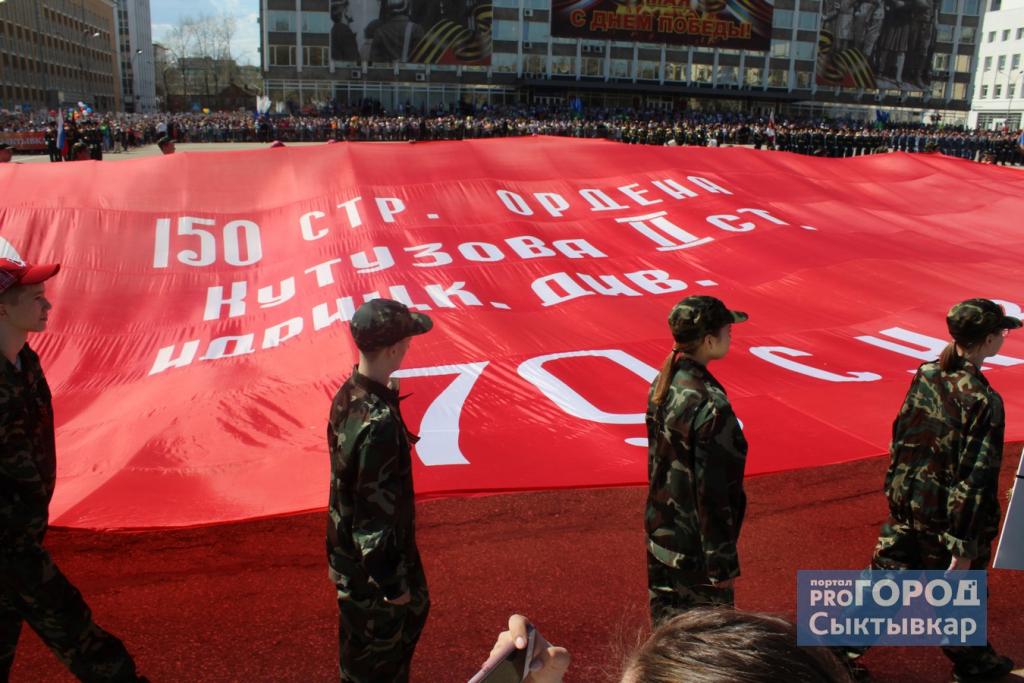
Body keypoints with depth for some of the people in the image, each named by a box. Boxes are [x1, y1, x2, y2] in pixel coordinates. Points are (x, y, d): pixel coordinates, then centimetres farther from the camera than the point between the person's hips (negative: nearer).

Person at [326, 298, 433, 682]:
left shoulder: (348, 394, -8)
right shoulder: (378, 425, -37)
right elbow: (377, 511, -28)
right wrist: (392, 581, -17)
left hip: (349, 545, 9)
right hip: (372, 563, -8)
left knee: (414, 610, 30)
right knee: (373, 650, 17)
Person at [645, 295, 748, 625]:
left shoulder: (662, 384, -2)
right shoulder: (711, 406, -27)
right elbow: (713, 490, -23)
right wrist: (723, 563, -13)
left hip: (660, 534, 8)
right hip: (695, 546, -8)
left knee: (665, 624, 22)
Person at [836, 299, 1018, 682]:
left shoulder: (926, 375, -4)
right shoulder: (983, 401, -23)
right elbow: (976, 478, -21)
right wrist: (965, 546, -16)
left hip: (907, 503, 6)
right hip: (947, 517, -5)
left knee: (885, 574, 18)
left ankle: (842, 648, 26)